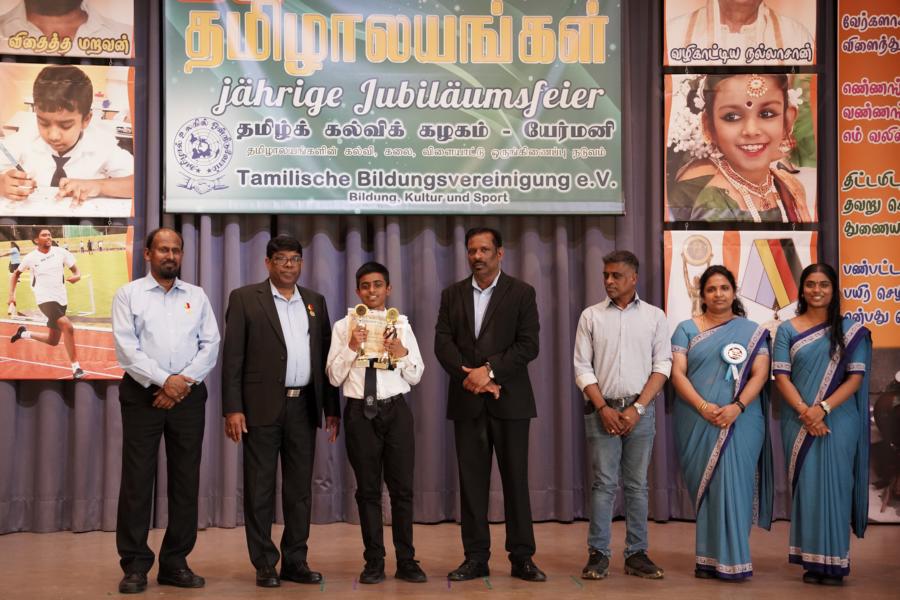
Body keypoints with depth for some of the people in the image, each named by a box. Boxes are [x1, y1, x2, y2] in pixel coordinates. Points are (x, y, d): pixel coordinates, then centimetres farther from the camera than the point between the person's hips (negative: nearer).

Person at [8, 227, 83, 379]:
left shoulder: (60, 252, 0)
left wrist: (76, 276, -19)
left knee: (53, 341, 15)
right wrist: (11, 295, 8)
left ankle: (24, 333, 42)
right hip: (45, 299, -5)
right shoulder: (31, 257, -3)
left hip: (61, 299, 5)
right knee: (68, 327, -27)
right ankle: (76, 368, -20)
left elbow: (76, 271, 5)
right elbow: (16, 274, 15)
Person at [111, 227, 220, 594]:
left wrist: (183, 383, -9)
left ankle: (175, 562, 13)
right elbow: (126, 347, -6)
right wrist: (164, 380, -14)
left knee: (186, 480, 4)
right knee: (137, 480, -2)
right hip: (142, 394, -2)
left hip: (188, 395, 3)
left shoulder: (197, 296, 12)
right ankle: (135, 565, 5)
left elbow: (210, 346, 4)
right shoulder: (128, 295, 4)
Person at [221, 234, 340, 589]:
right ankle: (264, 564, 11)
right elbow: (232, 358, -4)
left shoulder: (315, 302, 14)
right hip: (262, 407, -4)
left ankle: (295, 561, 18)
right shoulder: (245, 298, 1)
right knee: (260, 489, 2)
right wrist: (232, 409, -11)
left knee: (300, 488, 8)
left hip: (304, 407, 4)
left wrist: (332, 408, 8)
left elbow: (325, 357, 12)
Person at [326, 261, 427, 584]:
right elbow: (334, 377, -1)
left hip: (396, 411, 1)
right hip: (360, 412, 0)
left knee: (402, 487, 4)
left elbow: (416, 376, 6)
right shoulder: (343, 327, 3)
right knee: (368, 489, 8)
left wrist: (401, 352, -13)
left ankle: (406, 561, 15)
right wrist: (351, 347, -15)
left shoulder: (402, 325, 6)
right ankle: (374, 563, 18)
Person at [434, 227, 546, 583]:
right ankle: (476, 557, 10)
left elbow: (528, 344, -6)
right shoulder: (452, 295, 11)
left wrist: (489, 370, -16)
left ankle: (522, 557, 8)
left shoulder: (521, 293, 3)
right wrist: (471, 376, -12)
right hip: (467, 401, 2)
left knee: (515, 479, 1)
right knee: (471, 481, 4)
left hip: (510, 400, -2)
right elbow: (443, 343, 2)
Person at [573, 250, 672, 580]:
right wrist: (603, 408, -8)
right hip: (602, 409, -1)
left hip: (640, 410, 1)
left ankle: (636, 554, 11)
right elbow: (582, 367, 1)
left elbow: (662, 365, 1)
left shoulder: (655, 316, 5)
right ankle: (598, 553, 4)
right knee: (603, 483, -1)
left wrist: (637, 408, -8)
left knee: (637, 485, 5)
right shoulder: (591, 316, 4)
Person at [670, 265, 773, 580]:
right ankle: (708, 559, 10)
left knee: (732, 485, -3)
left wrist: (737, 407, -16)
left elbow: (760, 374, -1)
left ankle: (731, 559, 5)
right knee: (704, 487, 3)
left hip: (739, 422, -1)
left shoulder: (752, 332, 9)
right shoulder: (686, 329, 8)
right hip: (697, 423, 1)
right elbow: (677, 372, -1)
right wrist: (703, 407, -15)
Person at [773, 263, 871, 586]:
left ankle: (834, 562, 7)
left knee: (834, 485, 0)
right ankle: (812, 560, 8)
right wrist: (804, 411, -14)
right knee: (805, 485, 2)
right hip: (799, 422, 1)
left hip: (839, 420, -1)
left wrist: (823, 408, -15)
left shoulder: (850, 329, 4)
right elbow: (781, 376, 0)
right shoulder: (787, 330, 7)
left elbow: (856, 377, -2)